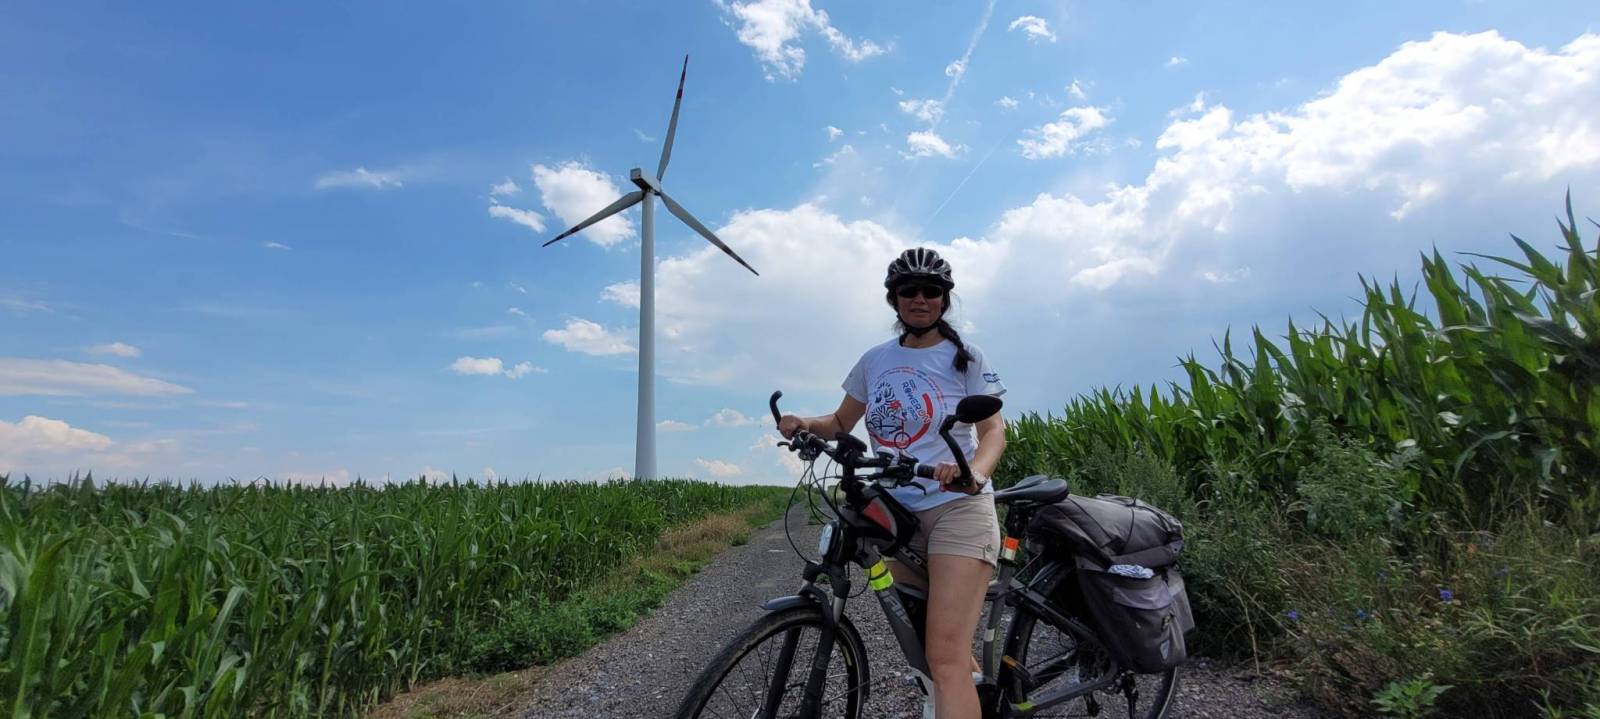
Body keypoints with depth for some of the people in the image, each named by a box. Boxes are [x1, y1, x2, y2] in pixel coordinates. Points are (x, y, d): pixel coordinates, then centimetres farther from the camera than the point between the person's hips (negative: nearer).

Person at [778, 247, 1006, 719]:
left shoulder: (963, 357, -2)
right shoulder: (875, 361, 8)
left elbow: (994, 430, -8)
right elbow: (841, 422, 15)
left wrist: (975, 473, -29)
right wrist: (803, 423, -7)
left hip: (956, 508, -5)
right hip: (897, 513, 5)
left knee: (945, 657, -15)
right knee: (932, 650, 17)